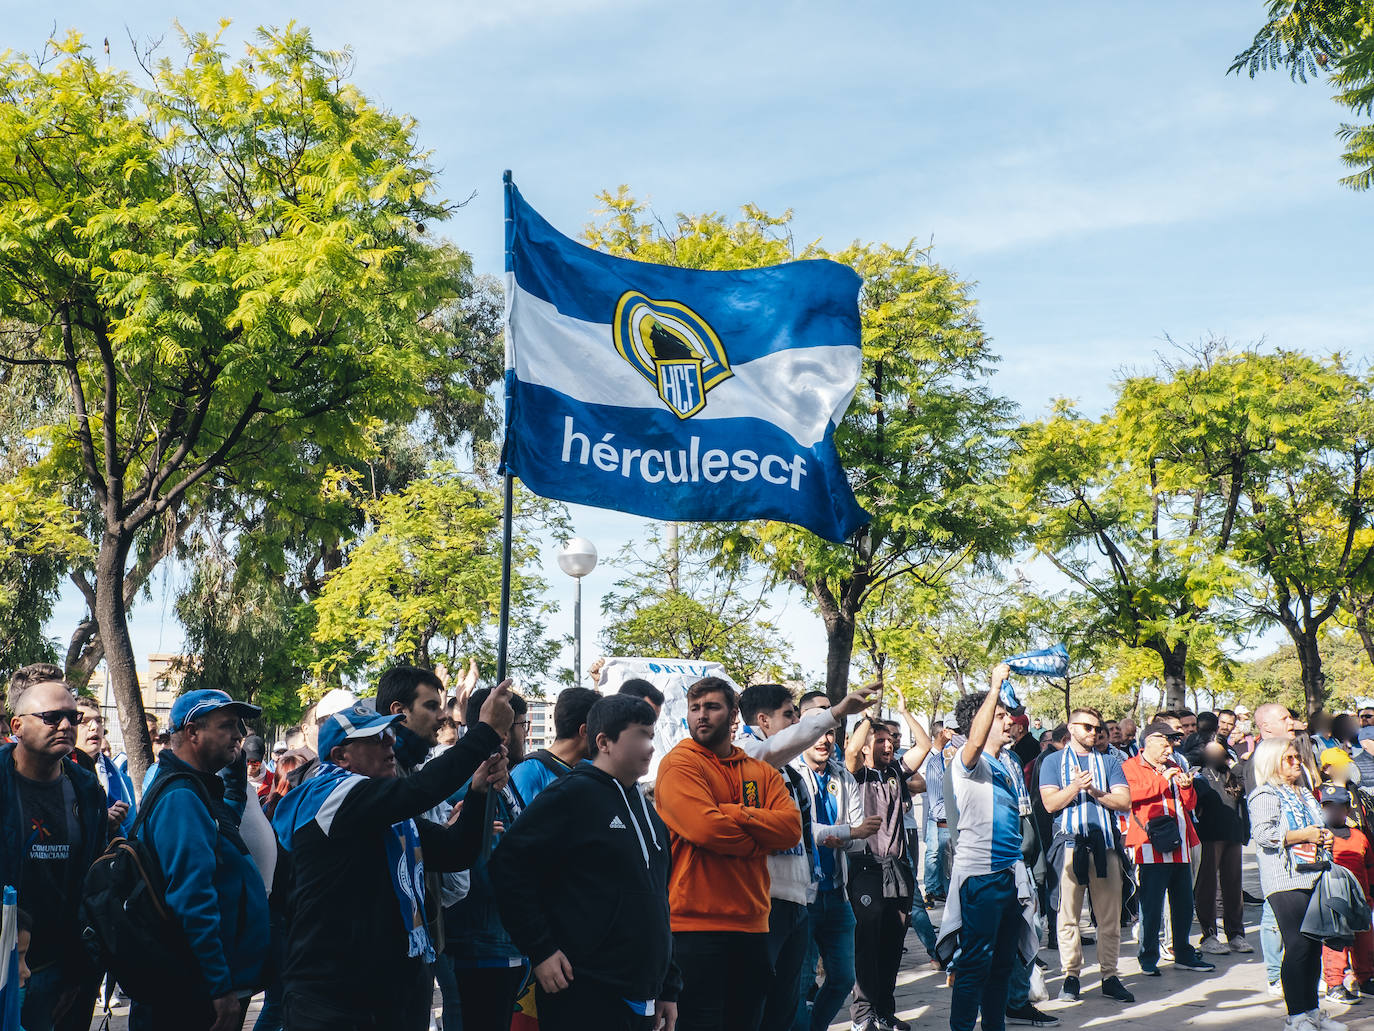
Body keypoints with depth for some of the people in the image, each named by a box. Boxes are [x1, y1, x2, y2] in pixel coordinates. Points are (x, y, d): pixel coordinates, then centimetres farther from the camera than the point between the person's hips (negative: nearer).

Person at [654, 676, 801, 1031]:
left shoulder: (762, 772, 13)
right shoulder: (679, 763, -4)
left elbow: (792, 827, -3)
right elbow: (704, 828, -19)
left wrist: (733, 815, -15)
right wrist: (759, 841, -4)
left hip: (752, 923, 6)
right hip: (696, 923, -6)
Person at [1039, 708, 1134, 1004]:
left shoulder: (1109, 762, 17)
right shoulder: (1054, 761, 11)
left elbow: (1125, 802, 5)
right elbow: (1050, 803, -2)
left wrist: (1096, 792, -8)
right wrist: (1075, 786, -15)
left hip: (1105, 842, 2)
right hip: (1070, 843, -2)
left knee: (1110, 914, 2)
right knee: (1068, 913, -3)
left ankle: (1110, 976, 8)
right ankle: (1071, 976, 5)